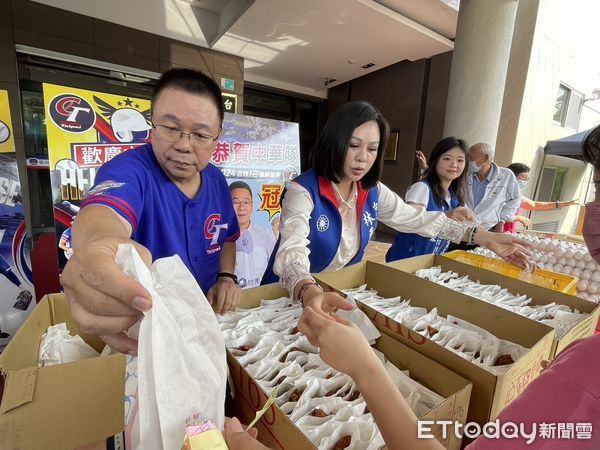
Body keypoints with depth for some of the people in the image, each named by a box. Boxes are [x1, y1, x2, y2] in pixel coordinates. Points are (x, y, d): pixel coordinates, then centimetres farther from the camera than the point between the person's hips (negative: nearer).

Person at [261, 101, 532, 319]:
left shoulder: (373, 192, -2)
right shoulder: (303, 191, -21)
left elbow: (417, 219, 4)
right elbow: (292, 252, -34)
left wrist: (482, 237, -4)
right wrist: (310, 293, -55)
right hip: (291, 299, -3)